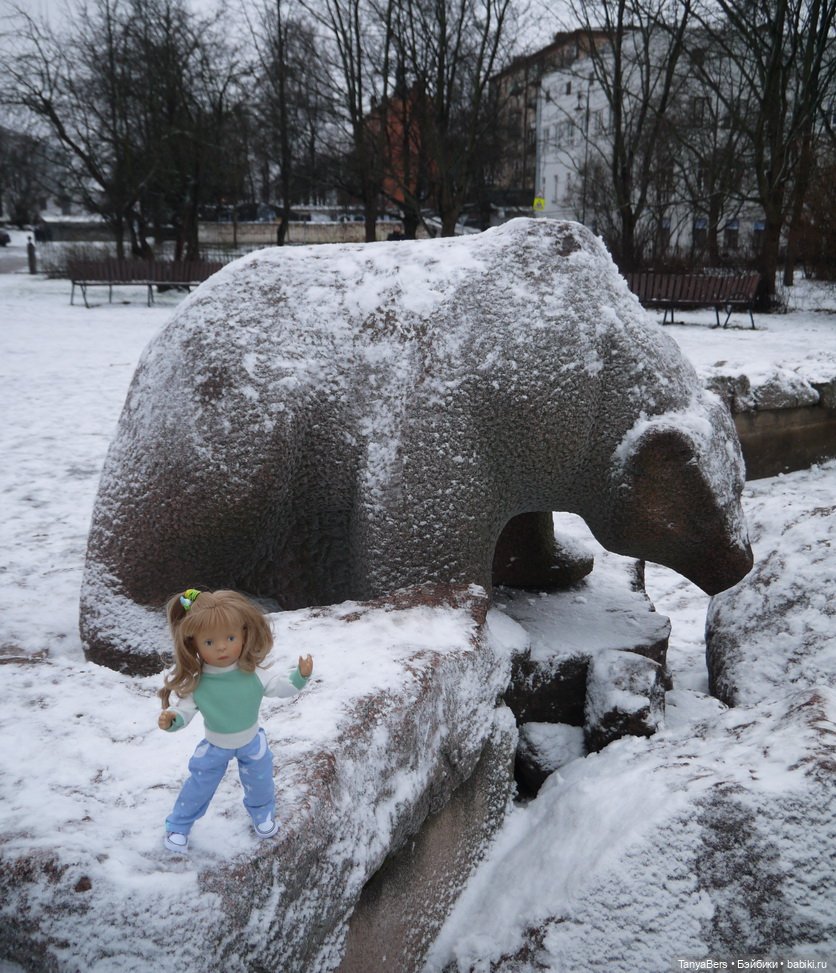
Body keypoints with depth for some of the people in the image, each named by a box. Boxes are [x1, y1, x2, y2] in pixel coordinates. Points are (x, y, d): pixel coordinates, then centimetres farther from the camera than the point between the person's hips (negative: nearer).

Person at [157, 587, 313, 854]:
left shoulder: (252, 672, -26)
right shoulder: (195, 682, -28)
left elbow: (281, 685, -17)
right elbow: (185, 708, -19)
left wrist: (300, 675, -34)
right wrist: (172, 718, -40)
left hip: (252, 741, 1)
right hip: (214, 746, -1)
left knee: (260, 783, 22)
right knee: (197, 789, 13)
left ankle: (262, 813, 54)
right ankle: (177, 827, 40)